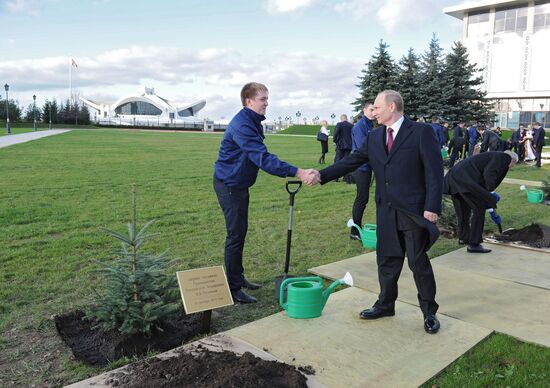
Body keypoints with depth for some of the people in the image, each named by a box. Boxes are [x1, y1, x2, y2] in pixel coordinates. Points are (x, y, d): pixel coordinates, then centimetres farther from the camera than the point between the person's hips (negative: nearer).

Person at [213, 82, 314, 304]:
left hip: (239, 184, 10)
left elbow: (260, 156, 13)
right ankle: (233, 289, 5)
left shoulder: (253, 122, 9)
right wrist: (297, 173, -38)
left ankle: (238, 278, 30)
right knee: (236, 235, -5)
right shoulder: (242, 125, -24)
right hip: (229, 185, -10)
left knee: (240, 233, 17)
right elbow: (263, 158, -34)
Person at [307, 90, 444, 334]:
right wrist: (322, 176, -3)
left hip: (414, 211, -5)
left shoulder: (421, 132, -8)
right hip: (386, 211, 5)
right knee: (386, 259, 14)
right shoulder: (374, 138, 9)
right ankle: (385, 305, 31)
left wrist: (432, 207, -16)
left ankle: (429, 312, 22)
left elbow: (434, 172, -11)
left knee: (419, 262, 5)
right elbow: (351, 161, 6)